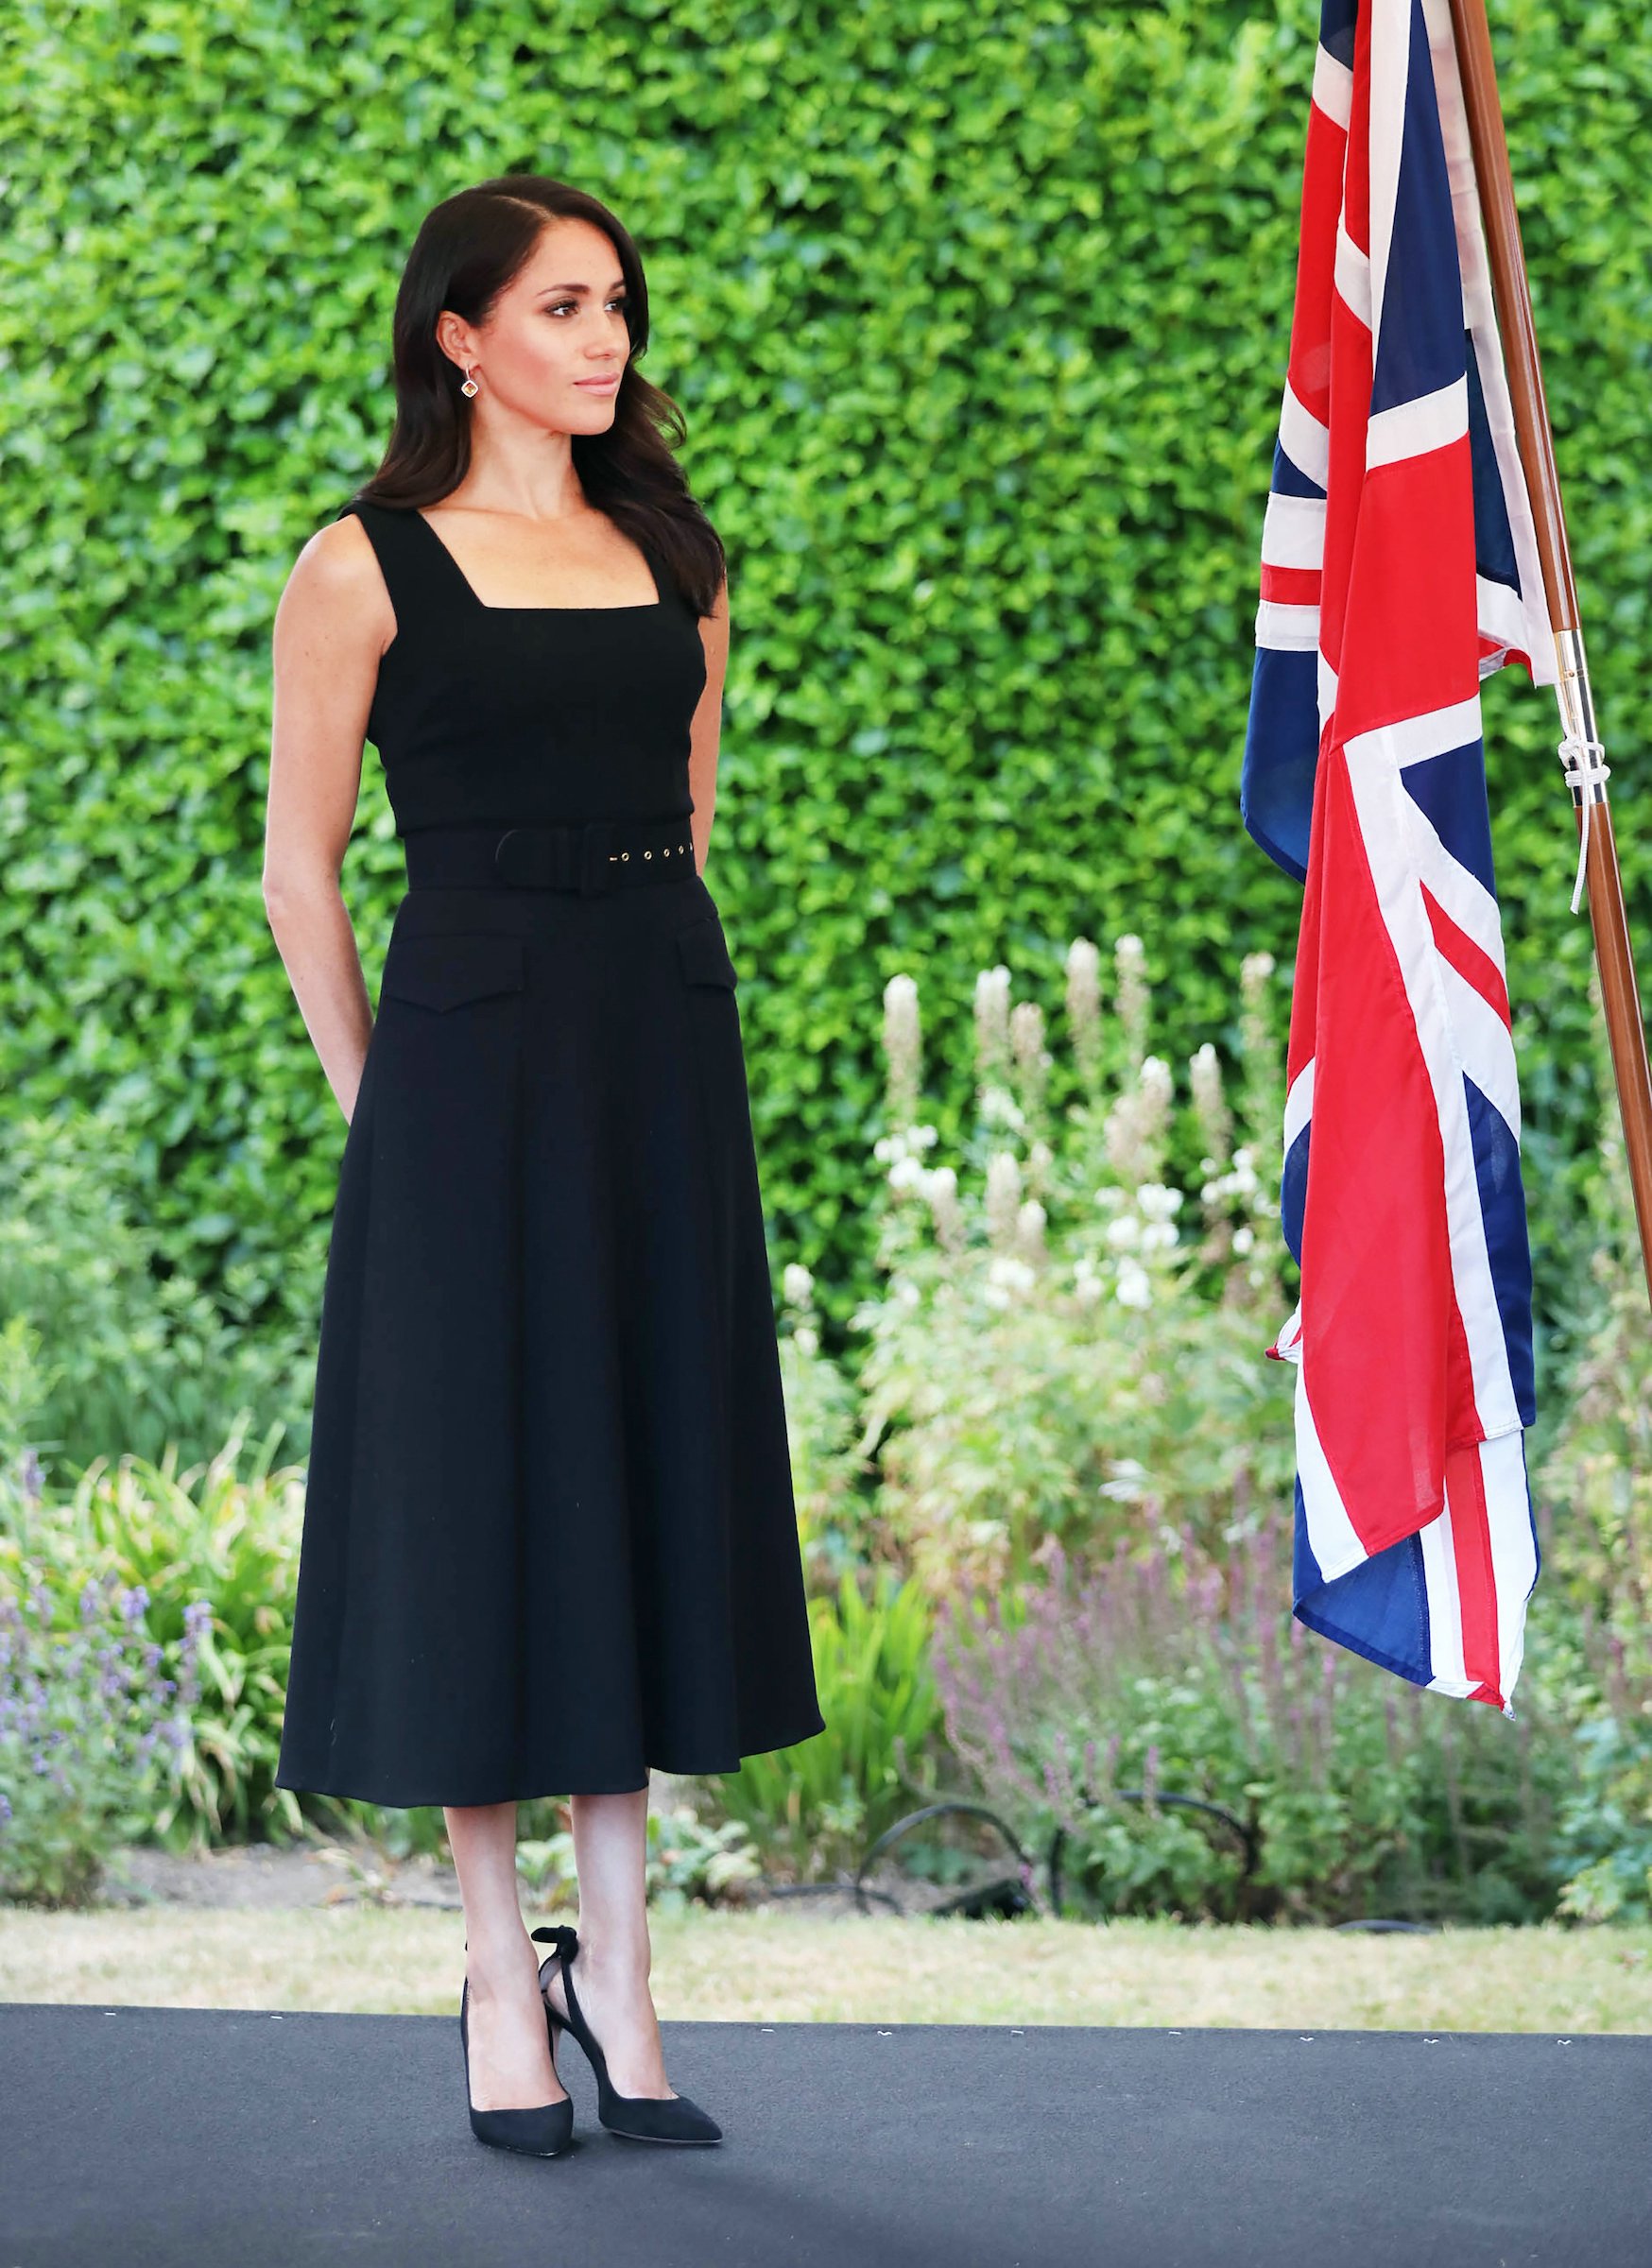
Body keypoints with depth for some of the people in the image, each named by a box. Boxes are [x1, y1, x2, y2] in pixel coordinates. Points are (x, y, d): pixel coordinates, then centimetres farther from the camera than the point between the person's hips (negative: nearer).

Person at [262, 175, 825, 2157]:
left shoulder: (671, 556, 12)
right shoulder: (367, 566, -3)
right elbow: (298, 866, -1)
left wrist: (641, 1013, 16)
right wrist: (383, 1096, 0)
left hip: (666, 1047, 5)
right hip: (465, 1049, -5)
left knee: (643, 1476, 6)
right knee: (479, 1489, 0)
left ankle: (616, 1971, 13)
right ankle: (502, 1977, 9)